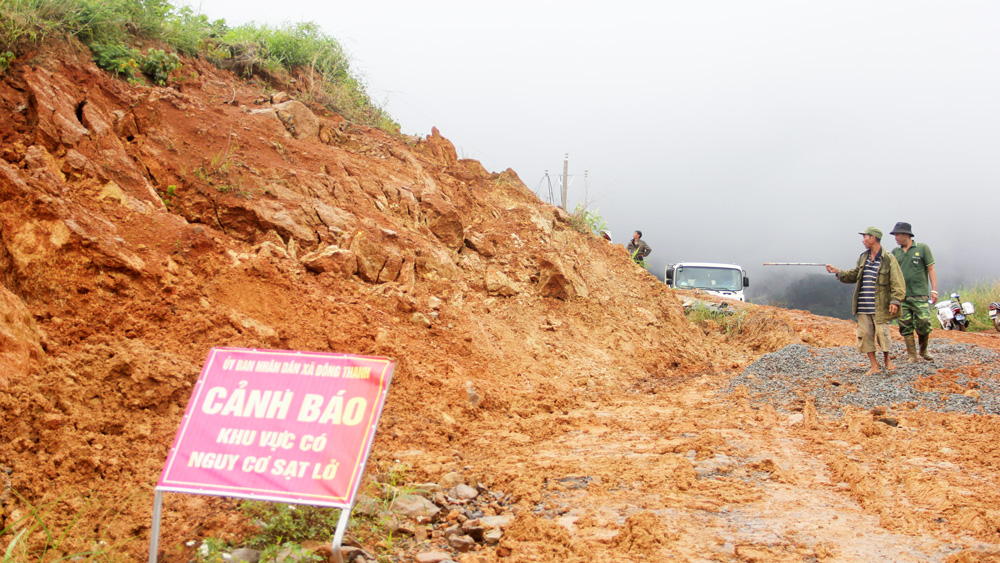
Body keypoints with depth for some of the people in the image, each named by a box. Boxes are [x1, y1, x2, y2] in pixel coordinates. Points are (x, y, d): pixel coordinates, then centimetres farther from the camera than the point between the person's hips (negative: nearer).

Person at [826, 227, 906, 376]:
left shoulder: (888, 259, -5)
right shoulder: (863, 258, 13)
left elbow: (897, 281, -10)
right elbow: (854, 275, 24)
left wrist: (895, 300, -18)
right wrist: (838, 272, 14)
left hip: (879, 307, -6)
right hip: (862, 307, 6)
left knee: (882, 333, -5)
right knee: (865, 335, 2)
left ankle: (887, 359, 21)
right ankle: (874, 366, 10)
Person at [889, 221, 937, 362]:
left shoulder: (922, 248, 3)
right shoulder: (895, 252, 12)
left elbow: (931, 269, 2)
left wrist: (934, 289, -6)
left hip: (919, 294, -3)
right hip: (901, 295, 3)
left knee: (924, 322, -9)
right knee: (905, 326, -1)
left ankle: (923, 350, 13)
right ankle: (911, 354, 6)